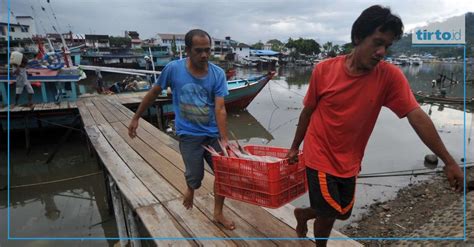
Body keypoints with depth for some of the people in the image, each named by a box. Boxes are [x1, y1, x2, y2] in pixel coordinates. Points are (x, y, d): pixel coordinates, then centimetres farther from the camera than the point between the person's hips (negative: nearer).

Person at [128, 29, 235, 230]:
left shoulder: (218, 74, -9)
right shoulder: (173, 68, -11)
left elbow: (220, 109, -15)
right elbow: (153, 93, 2)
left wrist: (224, 140, -24)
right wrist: (136, 118, 8)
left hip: (213, 133, 3)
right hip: (189, 135, -2)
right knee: (195, 177, -2)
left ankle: (218, 213, 29)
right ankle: (190, 189, 38)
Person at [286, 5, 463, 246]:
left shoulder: (390, 76, -11)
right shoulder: (323, 69, -14)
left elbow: (417, 116, -11)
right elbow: (307, 112, -3)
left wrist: (448, 161, -14)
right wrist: (294, 147, 6)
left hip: (349, 163, 4)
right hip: (320, 157, -3)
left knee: (342, 214, 19)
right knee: (328, 215, 3)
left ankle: (302, 214, 48)